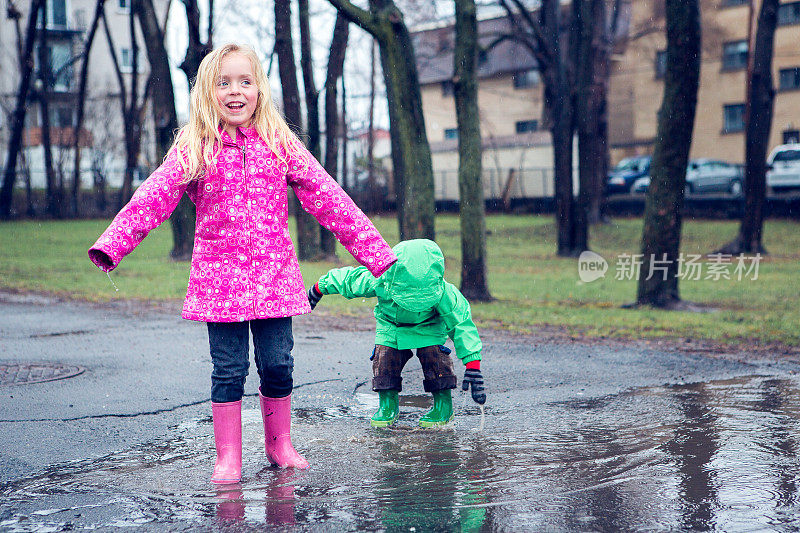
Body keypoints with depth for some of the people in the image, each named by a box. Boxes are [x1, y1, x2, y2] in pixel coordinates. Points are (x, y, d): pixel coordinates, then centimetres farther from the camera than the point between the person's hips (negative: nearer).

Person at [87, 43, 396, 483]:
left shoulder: (280, 144, 5)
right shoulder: (193, 150, 1)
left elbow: (327, 198, 5)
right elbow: (152, 199, -8)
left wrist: (375, 252, 2)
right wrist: (111, 245, -23)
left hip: (274, 277, 1)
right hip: (219, 277, -1)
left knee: (277, 365, 5)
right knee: (228, 370, 2)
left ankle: (279, 444, 25)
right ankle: (228, 456, 16)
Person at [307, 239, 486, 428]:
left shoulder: (443, 292, -39)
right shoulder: (378, 281, -38)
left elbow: (462, 324, -32)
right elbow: (347, 279, -19)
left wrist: (473, 367, -37)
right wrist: (318, 289, -3)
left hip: (428, 325, -2)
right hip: (391, 324, 2)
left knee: (433, 355, -22)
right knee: (384, 356, -14)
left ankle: (443, 406, -4)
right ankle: (388, 406, 8)